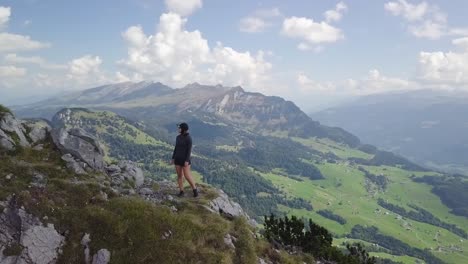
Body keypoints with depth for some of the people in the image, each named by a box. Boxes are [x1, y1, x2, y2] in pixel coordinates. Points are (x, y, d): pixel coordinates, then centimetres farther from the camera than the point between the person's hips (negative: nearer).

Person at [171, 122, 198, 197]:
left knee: (187, 176, -6)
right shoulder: (178, 137, 6)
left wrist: (187, 161, -20)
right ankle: (181, 191, 18)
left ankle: (194, 189, 14)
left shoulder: (188, 138, -15)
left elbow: (189, 150, -16)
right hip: (178, 159, 6)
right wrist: (173, 158, 11)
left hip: (185, 159, -6)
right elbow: (176, 148, 12)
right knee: (179, 175, 7)